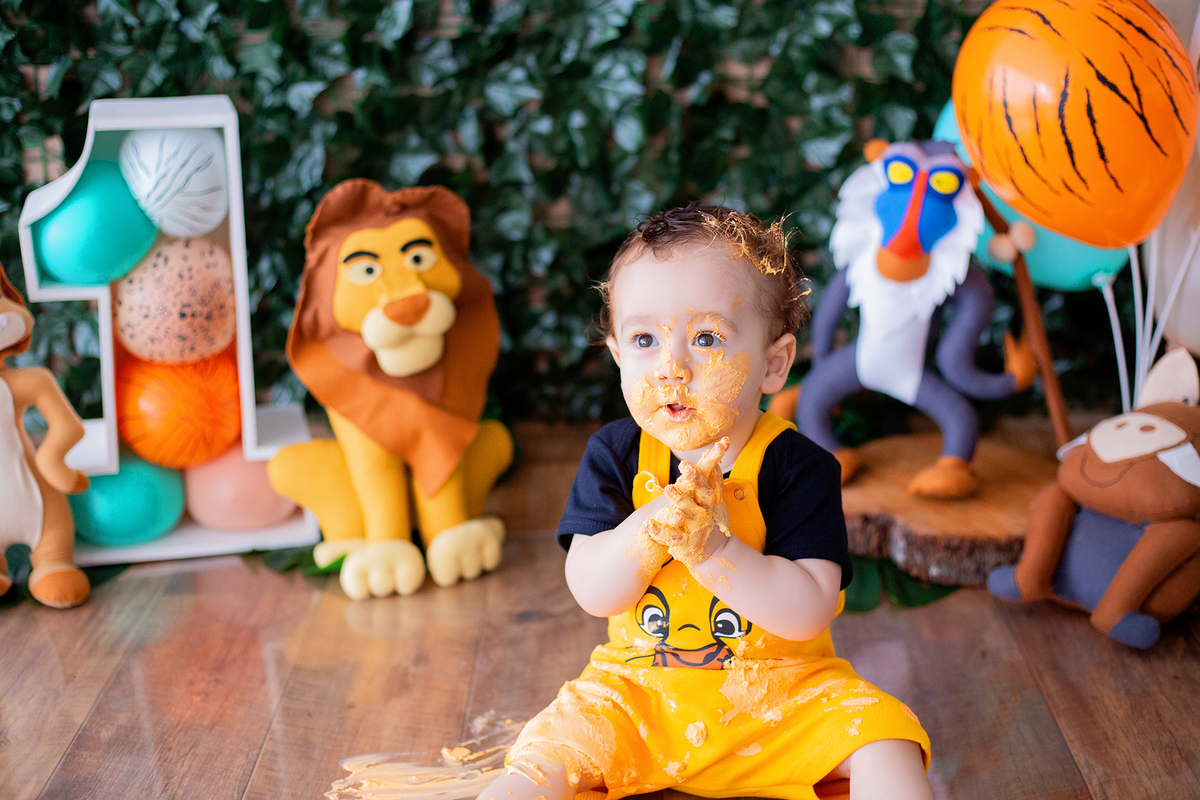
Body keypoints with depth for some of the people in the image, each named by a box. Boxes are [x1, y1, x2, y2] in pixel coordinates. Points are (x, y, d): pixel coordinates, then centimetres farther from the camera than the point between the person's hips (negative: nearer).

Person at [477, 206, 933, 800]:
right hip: (638, 692, 1)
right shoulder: (615, 455, -6)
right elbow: (591, 593, -13)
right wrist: (651, 528, -32)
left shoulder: (797, 466, -13)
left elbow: (809, 611, -21)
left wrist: (714, 549, -35)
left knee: (885, 747, -22)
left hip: (781, 693, -1)